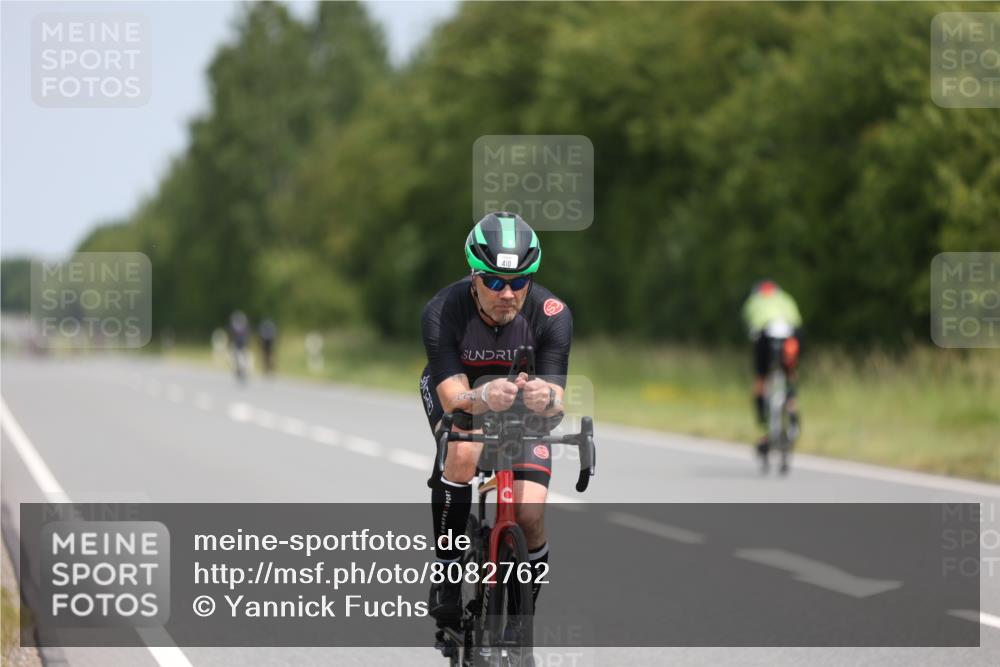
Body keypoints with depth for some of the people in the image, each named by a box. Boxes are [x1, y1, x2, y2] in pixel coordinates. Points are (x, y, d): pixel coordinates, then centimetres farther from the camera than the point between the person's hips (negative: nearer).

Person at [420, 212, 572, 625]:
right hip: (459, 393, -1)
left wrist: (545, 398, -57)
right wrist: (483, 398, -61)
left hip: (523, 404, 1)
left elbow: (556, 400, -32)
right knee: (463, 452, -35)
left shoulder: (552, 315, -28)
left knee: (529, 514, -17)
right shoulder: (442, 313, -31)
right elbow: (453, 398, -38)